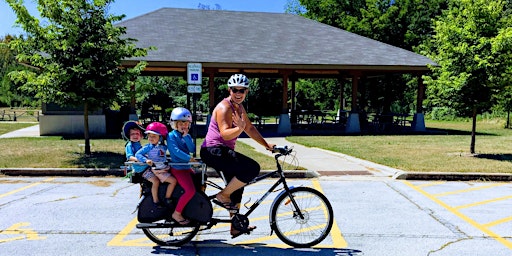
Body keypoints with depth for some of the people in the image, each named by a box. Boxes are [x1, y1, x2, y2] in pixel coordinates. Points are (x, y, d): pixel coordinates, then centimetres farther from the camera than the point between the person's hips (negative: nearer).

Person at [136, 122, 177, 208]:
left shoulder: (164, 147, 6)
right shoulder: (148, 147, -7)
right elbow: (137, 154, -13)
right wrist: (146, 160, -27)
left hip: (162, 170, 5)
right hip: (150, 170, -4)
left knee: (173, 181, -4)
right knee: (156, 181, -28)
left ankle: (167, 198, 10)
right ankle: (156, 201, -10)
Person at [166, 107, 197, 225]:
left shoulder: (187, 136, 11)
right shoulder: (171, 136, -8)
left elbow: (192, 149, -4)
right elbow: (176, 151, -22)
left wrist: (186, 136, -12)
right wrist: (189, 158, -29)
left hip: (187, 167, 8)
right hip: (177, 168, -8)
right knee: (190, 190, -19)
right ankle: (177, 213, -5)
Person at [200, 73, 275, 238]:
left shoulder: (239, 107, 13)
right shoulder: (224, 107, -16)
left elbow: (250, 128, 17)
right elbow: (225, 133, -27)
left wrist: (266, 145, 15)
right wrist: (239, 128, -45)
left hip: (223, 151, 10)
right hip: (213, 151, -10)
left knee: (237, 185, 16)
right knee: (253, 168, -22)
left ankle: (236, 227, 28)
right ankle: (223, 196, -7)